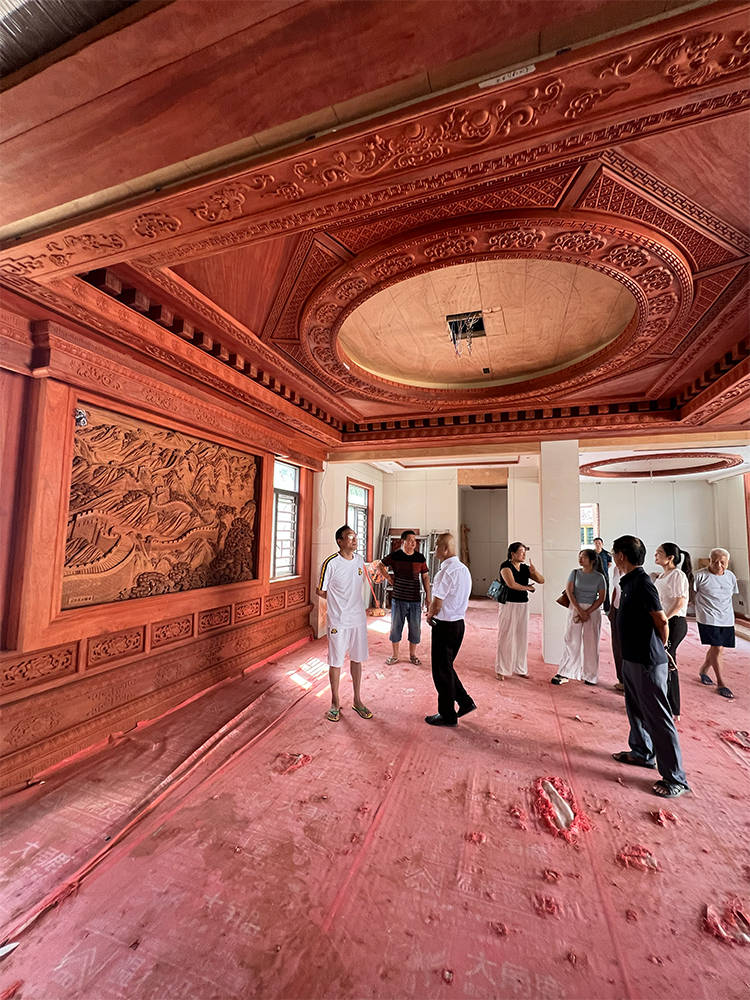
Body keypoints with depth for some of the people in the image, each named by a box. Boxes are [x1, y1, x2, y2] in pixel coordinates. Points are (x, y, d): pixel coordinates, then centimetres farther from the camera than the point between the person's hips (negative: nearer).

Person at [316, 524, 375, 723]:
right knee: (336, 662, 9)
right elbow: (320, 591, -6)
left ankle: (357, 700, 33)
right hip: (338, 622, -5)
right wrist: (338, 602, 3)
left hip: (358, 619, 5)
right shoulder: (331, 563, -16)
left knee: (357, 659, 16)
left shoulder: (359, 559, 1)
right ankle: (335, 703, 29)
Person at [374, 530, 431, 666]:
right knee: (395, 628, 10)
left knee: (415, 628, 10)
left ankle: (413, 655, 30)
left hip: (415, 600, 1)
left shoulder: (420, 558, 0)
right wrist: (389, 578, 2)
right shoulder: (394, 556, -5)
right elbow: (380, 565, 9)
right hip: (398, 599, -1)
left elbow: (425, 577, 7)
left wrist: (428, 595, 3)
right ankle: (395, 656, 27)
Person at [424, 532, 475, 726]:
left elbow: (437, 605, -20)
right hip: (459, 622, 9)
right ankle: (465, 702, 29)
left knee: (442, 671, 8)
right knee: (446, 667, 24)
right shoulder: (463, 569, 7)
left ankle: (448, 715, 23)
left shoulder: (446, 571, -23)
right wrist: (433, 611, 12)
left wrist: (429, 615, -1)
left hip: (445, 625, -9)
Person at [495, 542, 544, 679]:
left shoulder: (525, 567, 9)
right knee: (506, 638, -1)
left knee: (521, 638, 11)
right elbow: (511, 584, -22)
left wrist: (534, 571, -14)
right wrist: (527, 587, -7)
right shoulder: (506, 566, -11)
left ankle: (520, 669, 25)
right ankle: (501, 670, 10)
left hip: (523, 605, 6)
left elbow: (541, 580, 5)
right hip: (509, 605, -6)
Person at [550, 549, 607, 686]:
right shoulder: (575, 573, 2)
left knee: (591, 643, 5)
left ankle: (590, 675, 21)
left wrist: (587, 612, -12)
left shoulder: (599, 577, -1)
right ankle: (564, 674, 7)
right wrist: (580, 610, -14)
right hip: (575, 608, 1)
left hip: (593, 610, 0)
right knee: (570, 641, 0)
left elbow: (601, 598, -4)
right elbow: (569, 592, -5)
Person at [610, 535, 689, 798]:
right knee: (636, 709, 23)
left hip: (648, 663, -10)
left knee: (658, 718, 2)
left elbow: (661, 621, -19)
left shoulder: (642, 583, -22)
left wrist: (659, 648, -3)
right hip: (632, 658, 10)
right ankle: (642, 752, 41)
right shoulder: (628, 581, 6)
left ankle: (676, 779, 15)